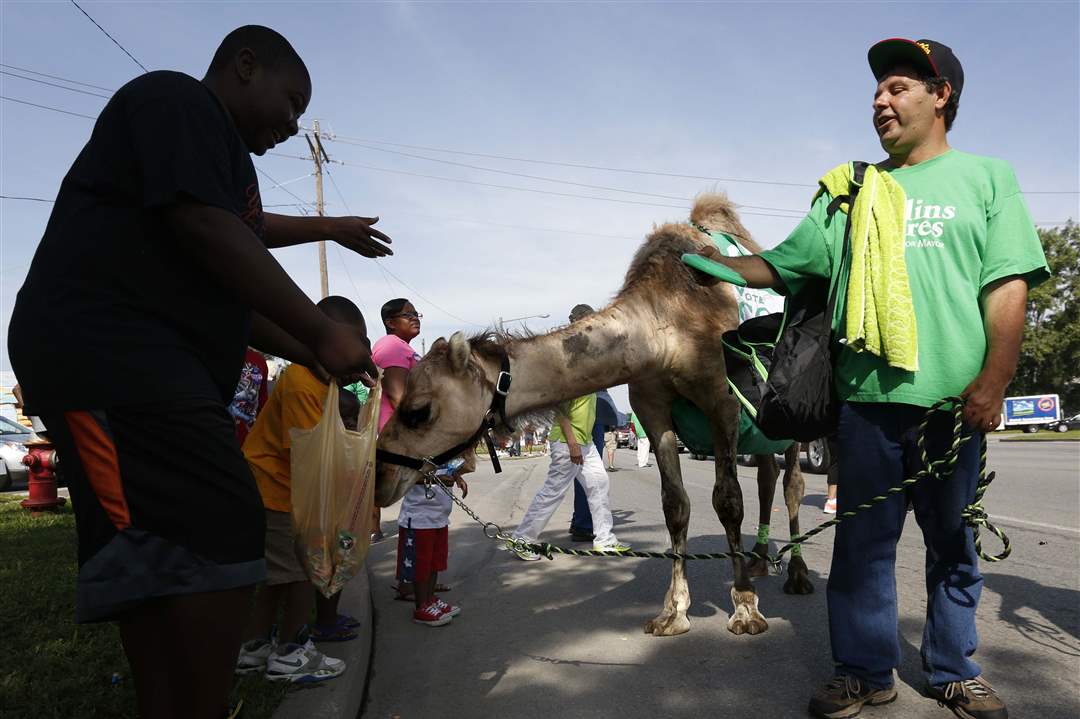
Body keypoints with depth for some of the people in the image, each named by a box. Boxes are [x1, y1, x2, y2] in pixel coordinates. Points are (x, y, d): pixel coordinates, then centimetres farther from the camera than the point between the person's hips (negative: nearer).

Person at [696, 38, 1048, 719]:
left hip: (953, 400, -1)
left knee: (953, 545, 10)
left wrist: (994, 380, -10)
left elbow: (1009, 285, 0)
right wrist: (714, 261, 0)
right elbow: (780, 266, 14)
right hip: (868, 399, 1)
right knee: (864, 541, 5)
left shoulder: (986, 178, 10)